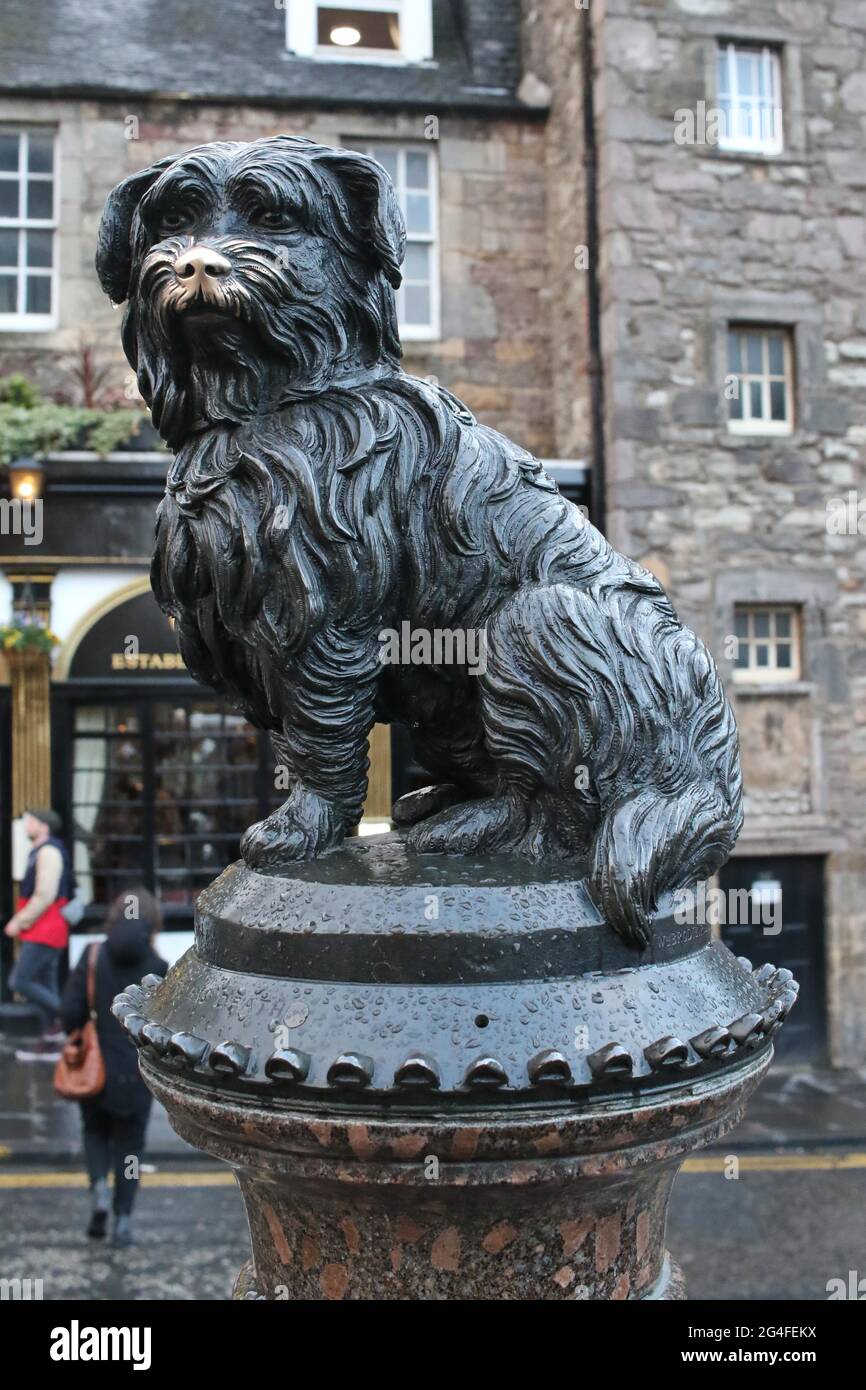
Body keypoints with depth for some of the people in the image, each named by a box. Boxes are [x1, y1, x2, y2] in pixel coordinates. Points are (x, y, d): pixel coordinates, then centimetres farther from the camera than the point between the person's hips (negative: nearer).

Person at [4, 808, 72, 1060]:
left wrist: (19, 922, -16)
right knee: (45, 988, 11)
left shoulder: (48, 851, -15)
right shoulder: (41, 851, 17)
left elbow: (45, 896, -22)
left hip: (45, 932, -10)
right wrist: (21, 922, 13)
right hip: (43, 932, 10)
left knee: (20, 981, -10)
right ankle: (49, 1044, 15)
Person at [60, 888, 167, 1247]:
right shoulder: (157, 967, -9)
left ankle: (99, 1187, 1)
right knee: (129, 1143, 15)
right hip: (137, 1071, -1)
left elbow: (69, 1011, -10)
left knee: (95, 1130, 24)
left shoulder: (93, 956, -7)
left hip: (96, 1067, 1)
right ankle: (123, 1218, 15)